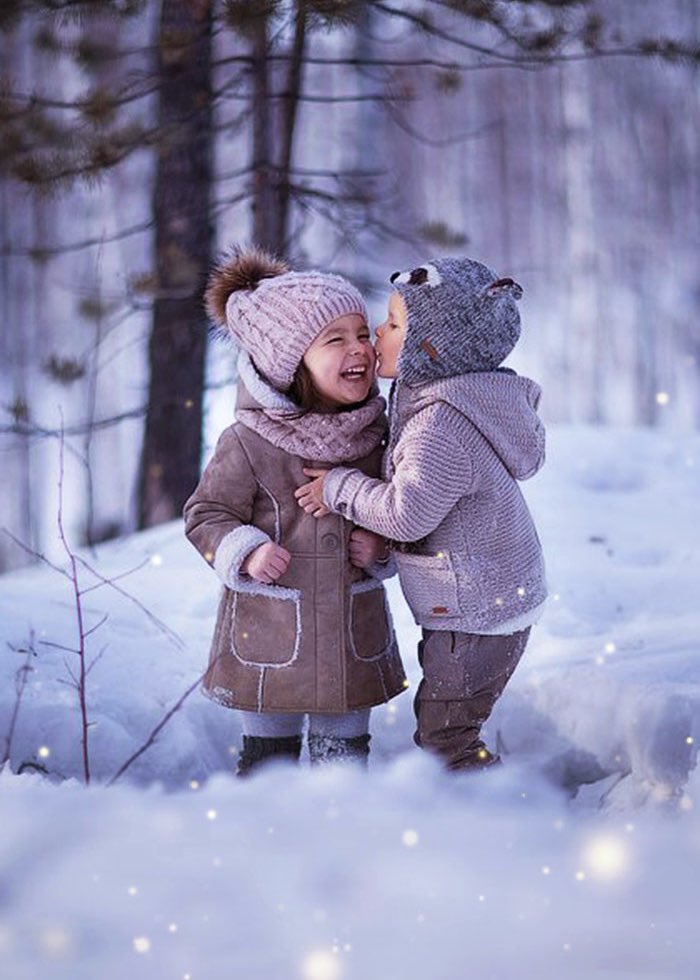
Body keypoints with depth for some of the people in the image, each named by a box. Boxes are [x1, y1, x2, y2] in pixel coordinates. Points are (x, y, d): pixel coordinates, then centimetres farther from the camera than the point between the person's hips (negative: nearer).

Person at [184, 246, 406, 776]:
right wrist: (246, 553, -22)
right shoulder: (248, 443, -15)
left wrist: (382, 544, -7)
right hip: (271, 633, -3)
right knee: (270, 756, 10)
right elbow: (206, 514, -5)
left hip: (354, 632, 4)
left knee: (346, 753, 15)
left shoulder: (376, 433, -1)